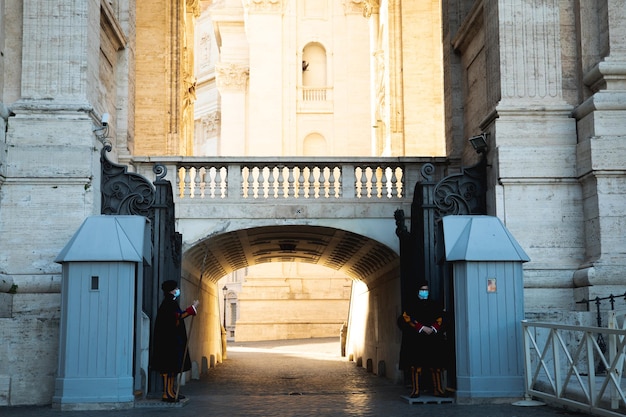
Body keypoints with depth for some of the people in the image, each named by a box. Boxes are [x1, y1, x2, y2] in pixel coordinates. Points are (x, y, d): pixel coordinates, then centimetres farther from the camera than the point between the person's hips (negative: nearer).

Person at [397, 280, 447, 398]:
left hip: (433, 338, 3)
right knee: (416, 364, -5)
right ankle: (416, 390, -3)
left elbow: (439, 319, 11)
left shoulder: (434, 306, 15)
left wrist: (433, 328, -9)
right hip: (416, 338, -3)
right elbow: (407, 319, -6)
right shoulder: (412, 306, 5)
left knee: (436, 364, 0)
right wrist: (422, 328, -14)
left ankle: (438, 389, 5)